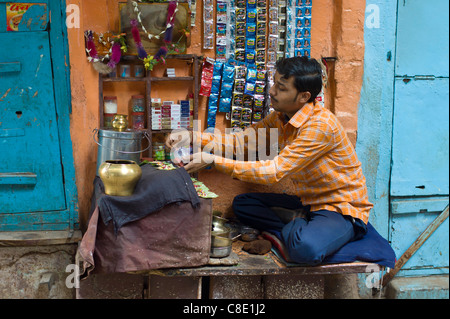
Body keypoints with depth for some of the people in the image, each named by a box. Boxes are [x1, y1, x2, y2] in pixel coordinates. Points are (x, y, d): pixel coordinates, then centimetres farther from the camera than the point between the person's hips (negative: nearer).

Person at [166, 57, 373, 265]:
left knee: (304, 248, -37)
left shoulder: (321, 125, -26)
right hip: (309, 203, 8)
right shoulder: (280, 117, 1)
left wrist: (213, 161, -29)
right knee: (242, 204, 3)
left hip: (343, 209, -8)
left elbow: (274, 172, -29)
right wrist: (193, 137, -10)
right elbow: (239, 140, 4)